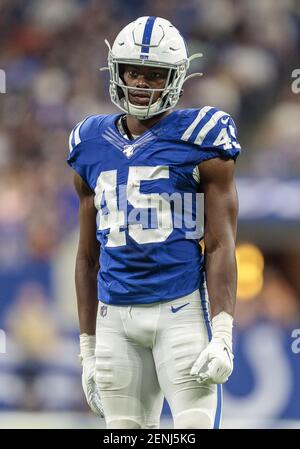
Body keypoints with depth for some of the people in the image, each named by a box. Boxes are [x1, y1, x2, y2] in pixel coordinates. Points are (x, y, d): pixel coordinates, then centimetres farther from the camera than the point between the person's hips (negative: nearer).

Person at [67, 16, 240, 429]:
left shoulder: (198, 140, -2)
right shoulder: (93, 146, 12)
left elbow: (220, 247, -5)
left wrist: (222, 336, -14)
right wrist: (88, 350, 16)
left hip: (181, 310, -4)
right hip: (115, 316, 5)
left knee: (194, 427, -12)